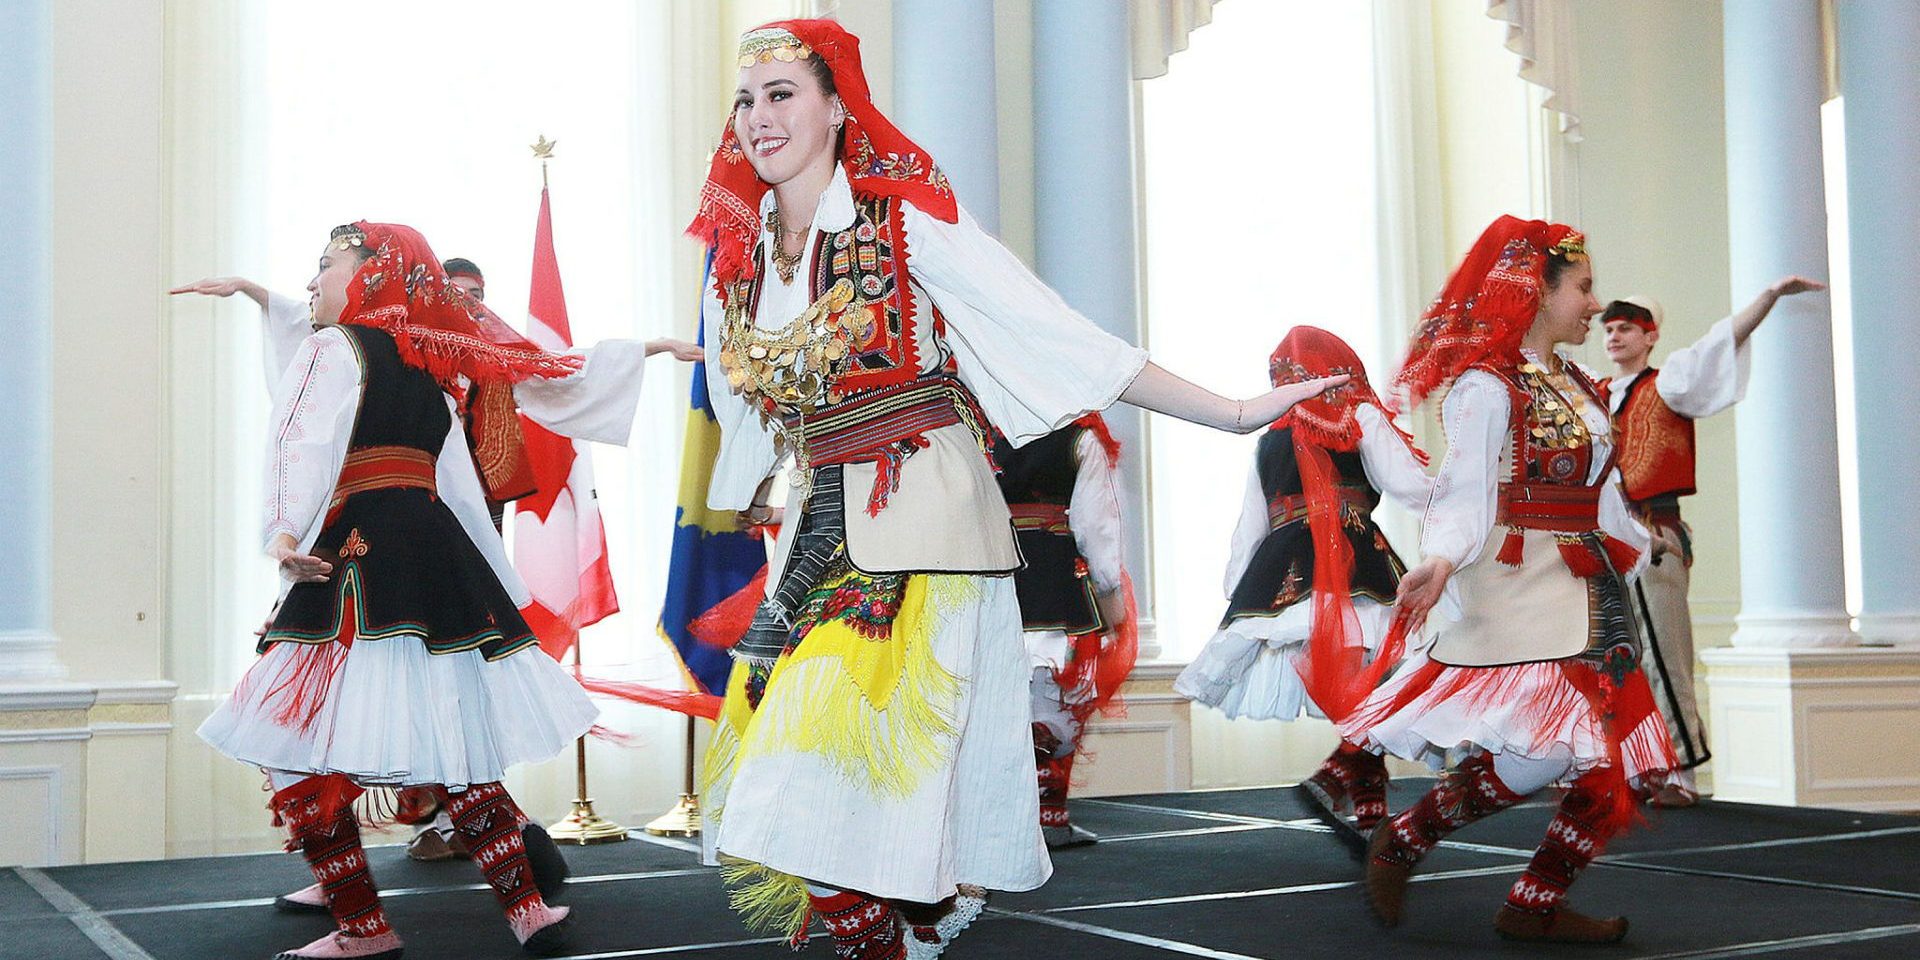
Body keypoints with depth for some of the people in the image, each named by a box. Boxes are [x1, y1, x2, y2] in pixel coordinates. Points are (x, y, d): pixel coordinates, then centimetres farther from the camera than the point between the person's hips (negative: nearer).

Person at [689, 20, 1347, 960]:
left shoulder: (905, 220, -8)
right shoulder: (739, 257, 9)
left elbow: (1061, 337, -11)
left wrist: (1233, 414, -14)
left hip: (923, 525, -6)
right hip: (818, 528, 6)